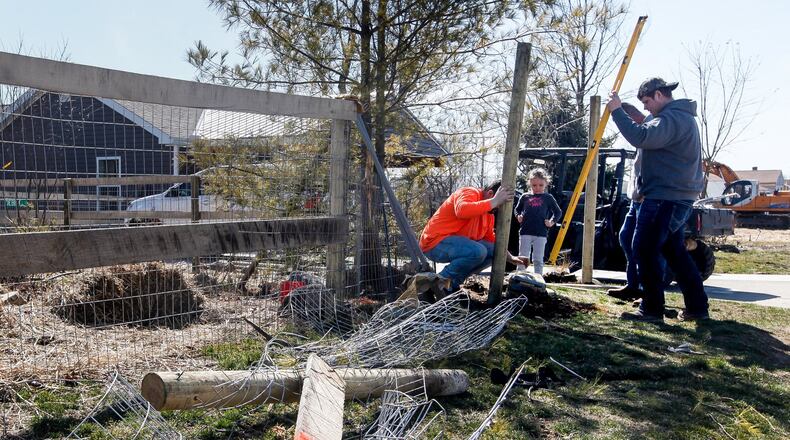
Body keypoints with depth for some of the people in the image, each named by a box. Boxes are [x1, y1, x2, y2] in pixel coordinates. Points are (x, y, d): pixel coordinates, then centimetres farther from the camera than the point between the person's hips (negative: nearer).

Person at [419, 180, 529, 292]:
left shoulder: (489, 214, 13)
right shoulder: (468, 193, -14)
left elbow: (491, 239, 20)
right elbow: (462, 210, -37)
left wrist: (510, 257, 8)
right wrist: (494, 201, -32)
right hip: (436, 242, -10)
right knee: (478, 251, -31)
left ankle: (453, 282, -1)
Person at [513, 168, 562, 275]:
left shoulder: (548, 198, 4)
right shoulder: (525, 197, 8)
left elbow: (558, 212, 12)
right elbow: (516, 209, 21)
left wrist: (552, 222, -1)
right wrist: (518, 216, 2)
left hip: (541, 234, -1)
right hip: (525, 232, 1)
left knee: (538, 260, 3)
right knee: (522, 258, 5)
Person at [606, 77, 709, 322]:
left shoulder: (672, 118, -16)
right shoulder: (681, 117, 21)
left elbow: (641, 137, -30)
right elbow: (649, 130, 27)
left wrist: (617, 111, -22)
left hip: (664, 198, -11)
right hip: (677, 197, 11)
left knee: (645, 250, -7)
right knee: (675, 251, 16)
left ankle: (652, 309, -2)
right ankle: (697, 307, 21)